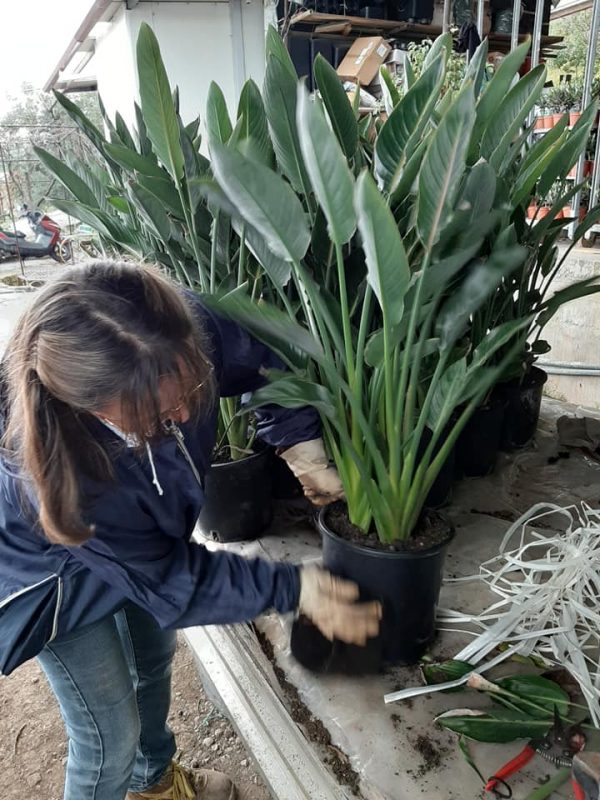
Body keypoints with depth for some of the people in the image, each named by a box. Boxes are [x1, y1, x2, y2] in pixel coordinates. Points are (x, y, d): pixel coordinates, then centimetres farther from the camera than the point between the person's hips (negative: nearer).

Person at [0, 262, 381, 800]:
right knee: (111, 736, 6)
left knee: (154, 659, 26)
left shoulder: (183, 330, -35)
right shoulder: (58, 470, -43)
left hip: (142, 543, 6)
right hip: (61, 578, -5)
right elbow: (165, 580, -28)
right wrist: (292, 590, -27)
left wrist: (302, 443, -21)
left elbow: (259, 359, -12)